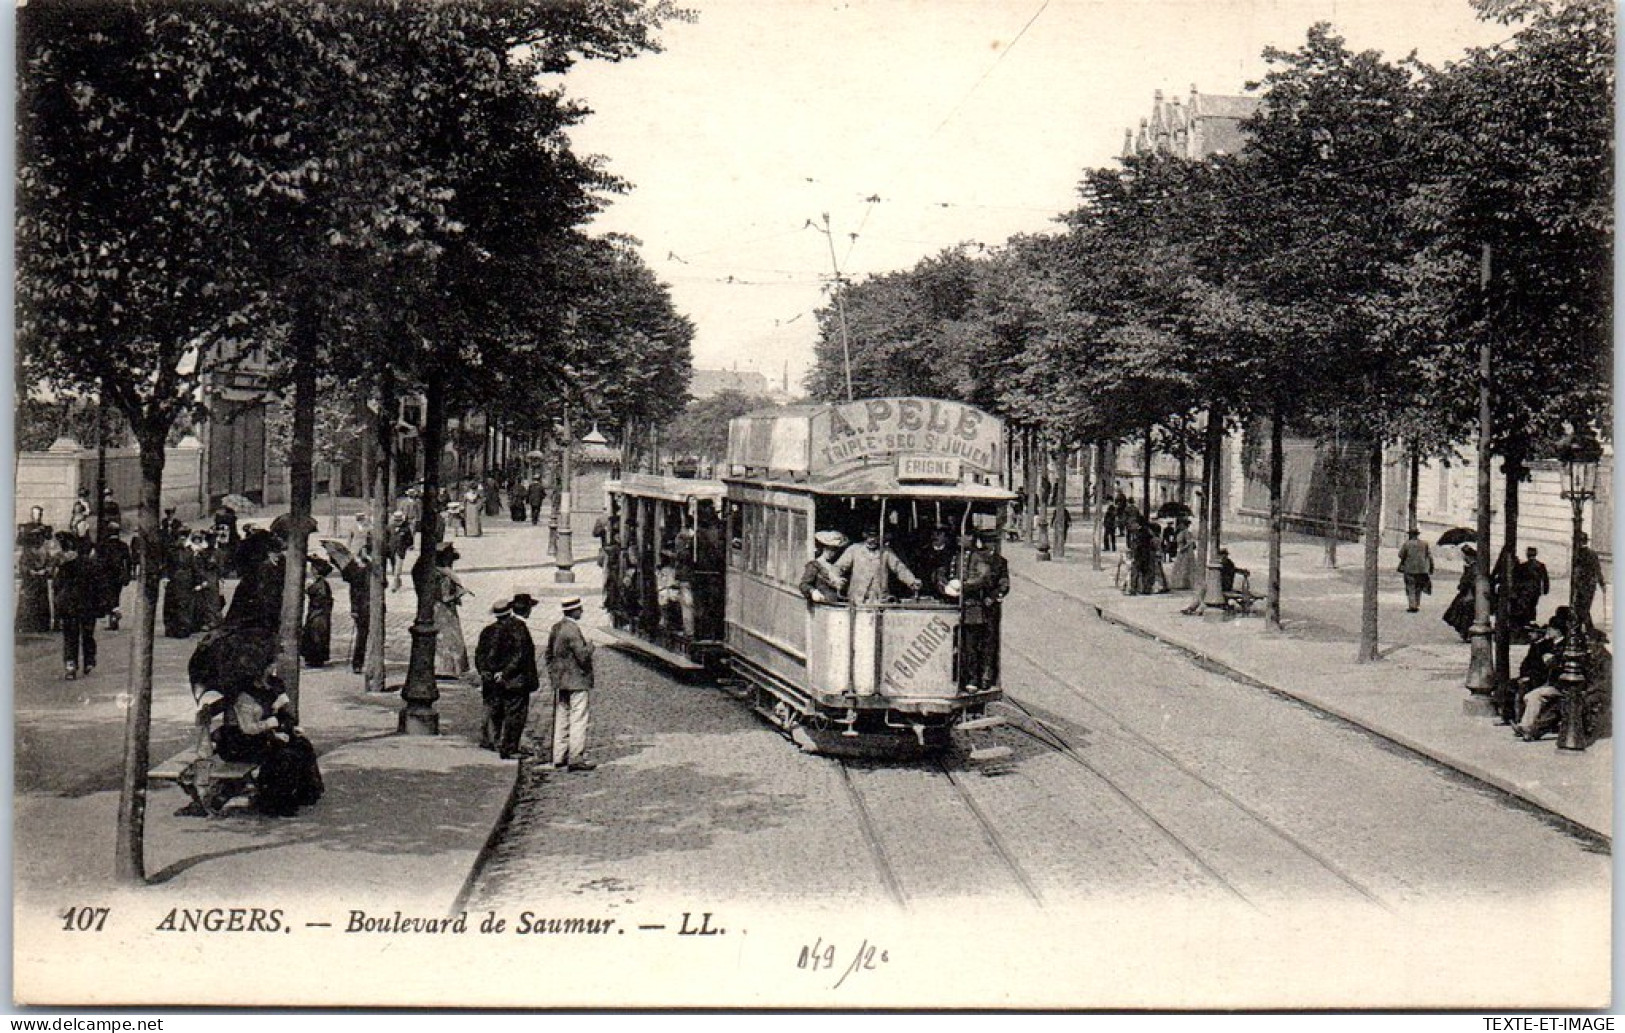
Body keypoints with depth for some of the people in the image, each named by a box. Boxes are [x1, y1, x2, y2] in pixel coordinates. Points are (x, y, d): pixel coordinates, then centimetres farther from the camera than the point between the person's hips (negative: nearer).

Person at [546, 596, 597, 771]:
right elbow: (583, 656, -21)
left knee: (561, 720, 13)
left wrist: (553, 675, 22)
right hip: (577, 681, -9)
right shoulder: (572, 630, -18)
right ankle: (576, 758, -5)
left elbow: (549, 655, 16)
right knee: (578, 720, -4)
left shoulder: (556, 628, 10)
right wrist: (589, 646, -3)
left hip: (559, 683, 9)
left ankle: (559, 756, 17)